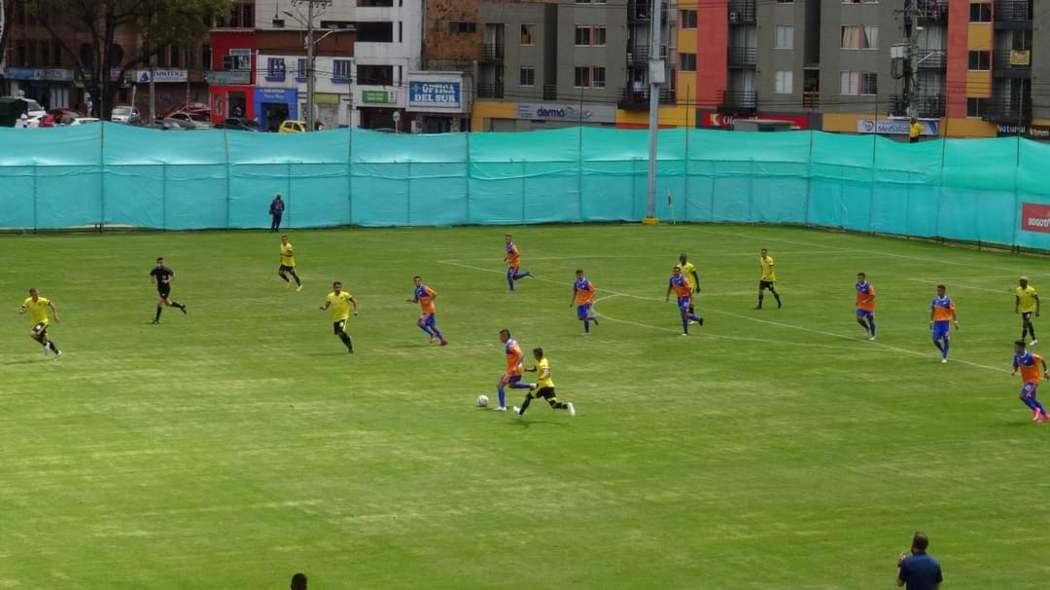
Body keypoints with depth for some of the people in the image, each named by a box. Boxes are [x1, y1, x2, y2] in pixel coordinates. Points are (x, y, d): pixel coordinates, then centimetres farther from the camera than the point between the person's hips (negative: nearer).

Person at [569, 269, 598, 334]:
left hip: (586, 302, -7)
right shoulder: (576, 283, 3)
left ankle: (587, 331, 0)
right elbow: (574, 292, 15)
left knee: (585, 317, -12)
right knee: (580, 317, 6)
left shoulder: (587, 283, -16)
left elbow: (593, 292, -13)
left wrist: (589, 300, -27)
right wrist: (572, 302, 14)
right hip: (579, 302, 7)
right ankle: (593, 318, 30)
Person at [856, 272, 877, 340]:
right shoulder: (858, 285, 1)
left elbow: (872, 296, -20)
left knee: (870, 320, 5)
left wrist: (865, 301, -27)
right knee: (859, 319, -9)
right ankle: (867, 328, 22)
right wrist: (858, 301, 8)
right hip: (861, 306, 5)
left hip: (869, 306, -5)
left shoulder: (868, 285, -20)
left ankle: (872, 335, 23)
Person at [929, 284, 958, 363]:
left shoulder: (948, 300, -8)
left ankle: (945, 357, 11)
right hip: (937, 323, 3)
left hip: (945, 322, -3)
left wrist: (955, 322, -8)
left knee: (945, 340, -2)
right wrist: (931, 321, 12)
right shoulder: (935, 300, 4)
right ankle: (943, 351, 26)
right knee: (935, 340, -3)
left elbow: (952, 312, -5)